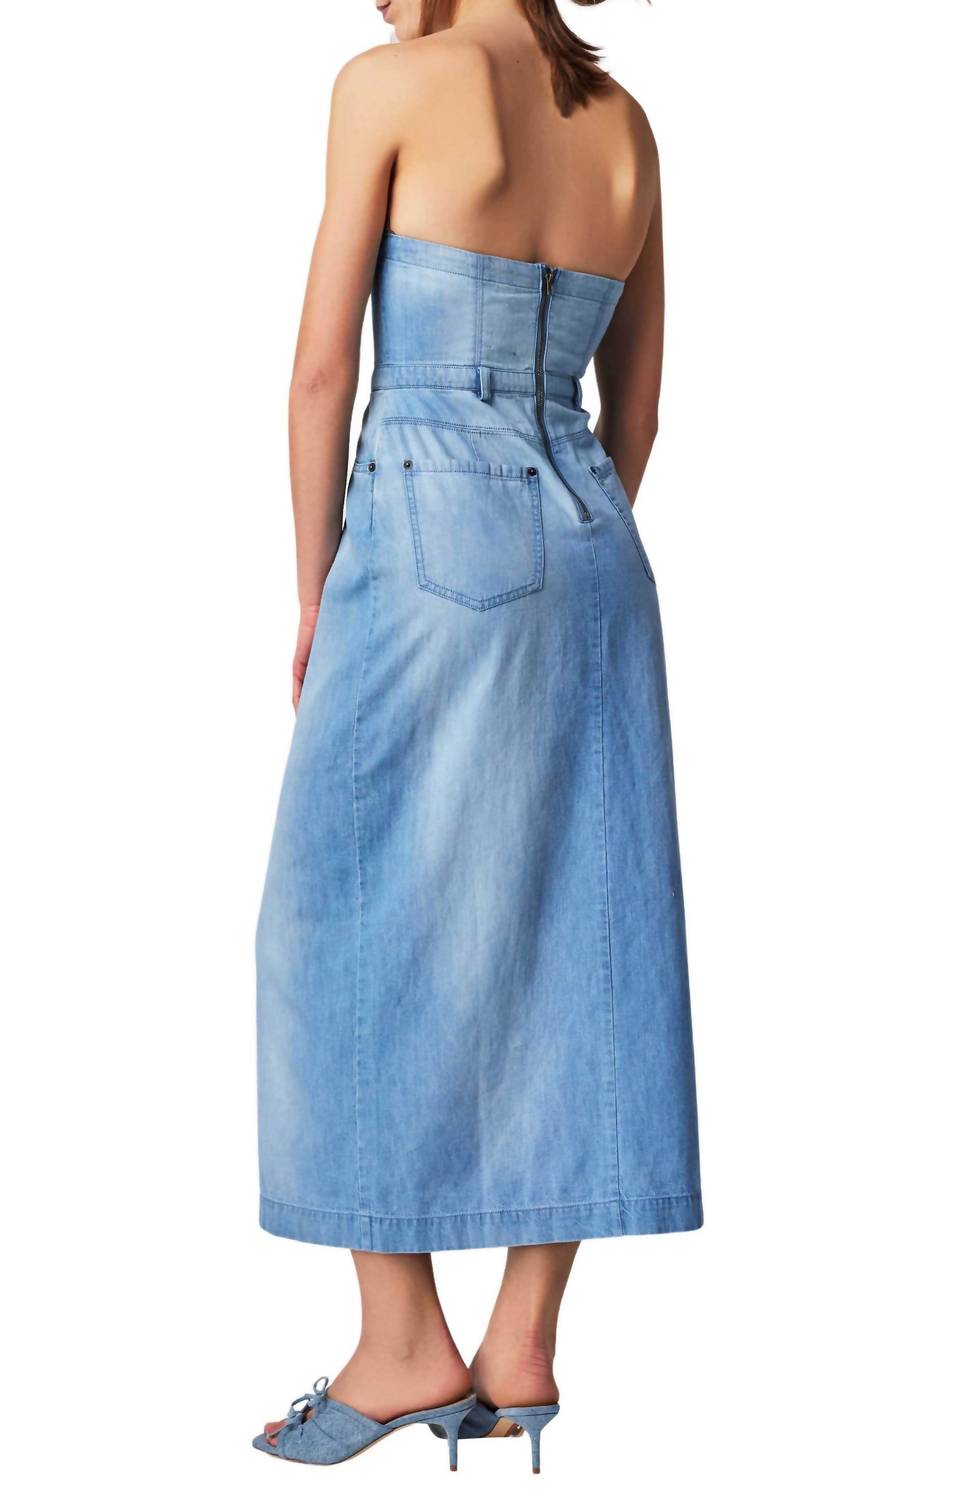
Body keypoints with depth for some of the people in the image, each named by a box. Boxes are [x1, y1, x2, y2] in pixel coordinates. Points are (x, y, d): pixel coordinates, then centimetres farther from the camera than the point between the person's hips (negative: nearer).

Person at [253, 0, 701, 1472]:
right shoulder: (626, 123, 13)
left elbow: (322, 366, -6)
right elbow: (637, 401, 15)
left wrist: (314, 590, 3)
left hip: (428, 541, -6)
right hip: (593, 556, 7)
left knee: (358, 933, 2)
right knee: (572, 939, 5)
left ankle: (405, 1344, 4)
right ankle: (523, 1352, 9)